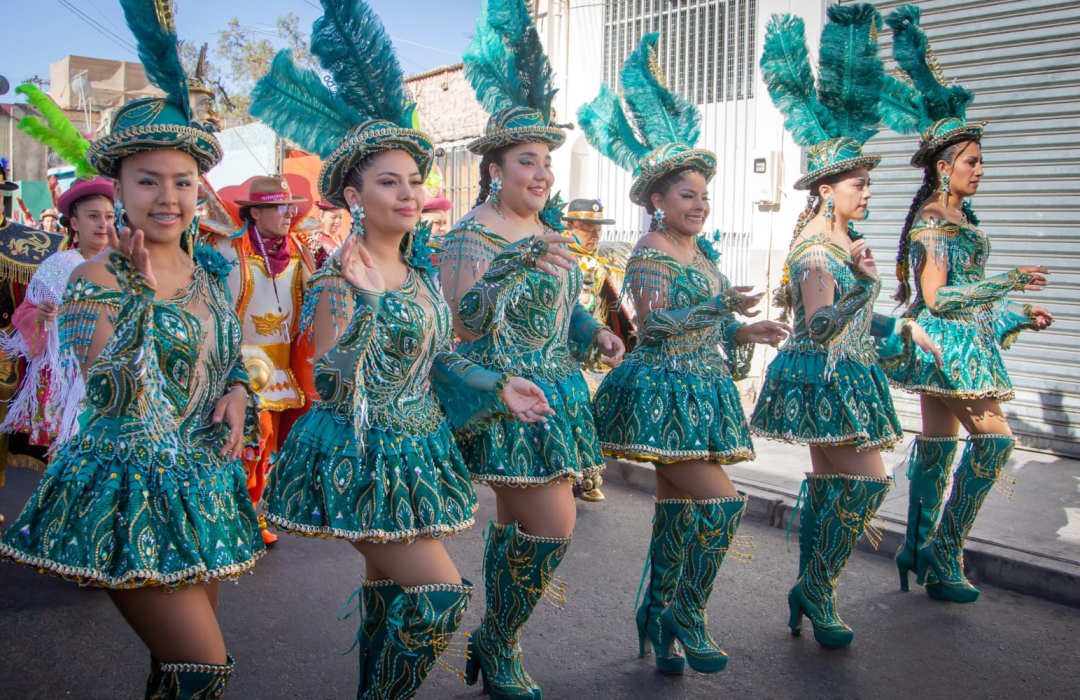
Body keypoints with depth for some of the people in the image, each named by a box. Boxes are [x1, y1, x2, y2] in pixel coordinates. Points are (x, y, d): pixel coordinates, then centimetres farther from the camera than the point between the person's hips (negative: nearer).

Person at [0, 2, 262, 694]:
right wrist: (141, 290, -23)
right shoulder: (96, 279, -11)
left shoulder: (211, 268, 6)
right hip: (130, 491, -6)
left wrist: (237, 389, -2)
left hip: (205, 482, 6)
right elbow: (114, 397, -20)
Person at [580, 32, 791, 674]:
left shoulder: (701, 249, 16)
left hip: (702, 391, 8)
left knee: (677, 505, 11)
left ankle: (657, 613, 23)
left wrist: (746, 334, 7)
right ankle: (687, 614, 2)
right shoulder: (651, 253, -10)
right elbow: (655, 320, -22)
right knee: (723, 501, -13)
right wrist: (726, 306, -25)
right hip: (663, 391, -8)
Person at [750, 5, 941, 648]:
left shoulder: (841, 242, 13)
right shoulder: (815, 248, -17)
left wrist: (904, 329, 22)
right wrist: (865, 282, -35)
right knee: (869, 479, -10)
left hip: (836, 379, 10)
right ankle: (818, 593, 2)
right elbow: (819, 326, -28)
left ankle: (810, 595, 22)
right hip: (824, 377, -10)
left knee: (829, 484, 12)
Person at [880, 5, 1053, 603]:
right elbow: (937, 296, -20)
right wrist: (1008, 283, -20)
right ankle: (943, 555, -2)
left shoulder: (958, 216, 13)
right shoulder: (933, 222, -15)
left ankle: (921, 551, 20)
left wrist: (1019, 316, 22)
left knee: (938, 441, 12)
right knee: (994, 437, -9)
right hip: (947, 340, -9)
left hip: (958, 340, 9)